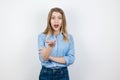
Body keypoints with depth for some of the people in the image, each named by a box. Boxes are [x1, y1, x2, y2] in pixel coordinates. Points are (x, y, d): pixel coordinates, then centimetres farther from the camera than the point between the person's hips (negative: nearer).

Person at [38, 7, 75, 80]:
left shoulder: (69, 37, -2)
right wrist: (50, 46, -30)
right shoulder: (42, 36, -5)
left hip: (62, 74, 1)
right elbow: (43, 59, -13)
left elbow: (71, 59, -8)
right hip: (46, 74, 0)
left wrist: (51, 57, -13)